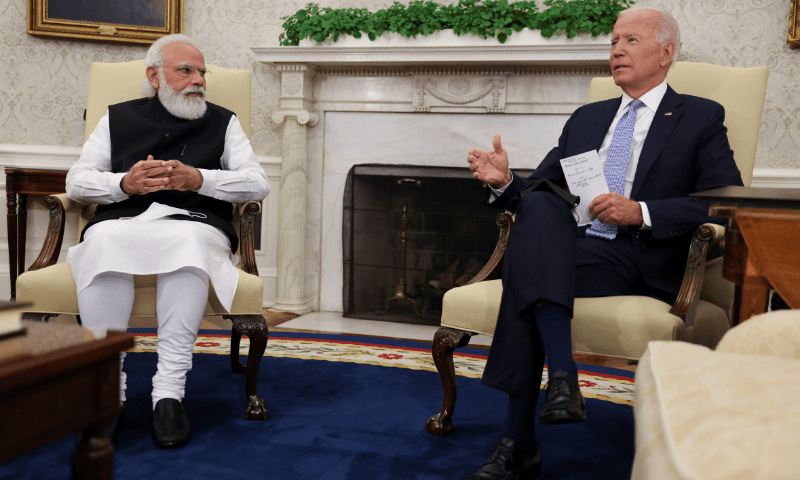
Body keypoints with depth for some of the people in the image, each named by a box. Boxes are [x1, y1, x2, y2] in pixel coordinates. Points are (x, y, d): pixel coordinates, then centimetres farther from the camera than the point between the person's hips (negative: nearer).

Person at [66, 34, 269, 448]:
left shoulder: (223, 122, 22)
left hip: (193, 223, -1)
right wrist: (123, 183, -6)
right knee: (104, 241, -35)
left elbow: (257, 183, 9)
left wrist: (199, 178, -7)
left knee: (186, 241, -38)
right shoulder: (118, 118, 25)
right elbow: (77, 181, 16)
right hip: (122, 221, 1)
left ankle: (169, 391, -36)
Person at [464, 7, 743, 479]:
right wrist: (505, 182, -3)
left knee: (527, 277, -31)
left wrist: (641, 212, -15)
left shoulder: (702, 117, 12)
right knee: (538, 205, -31)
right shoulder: (586, 118, 26)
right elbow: (539, 190, 21)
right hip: (569, 247, 4)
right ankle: (562, 375, -33)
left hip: (641, 261, -4)